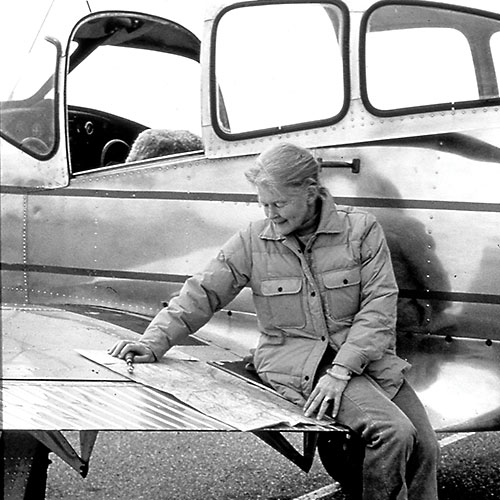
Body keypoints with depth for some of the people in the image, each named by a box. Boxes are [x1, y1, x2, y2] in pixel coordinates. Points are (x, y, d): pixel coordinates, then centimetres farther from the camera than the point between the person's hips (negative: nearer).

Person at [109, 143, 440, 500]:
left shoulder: (360, 229, -2)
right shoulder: (253, 242, 2)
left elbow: (379, 306, -8)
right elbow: (200, 295, 5)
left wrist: (340, 370, -18)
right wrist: (154, 343, -7)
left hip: (365, 355, 3)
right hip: (295, 362, -2)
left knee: (425, 446, -7)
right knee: (393, 432, -24)